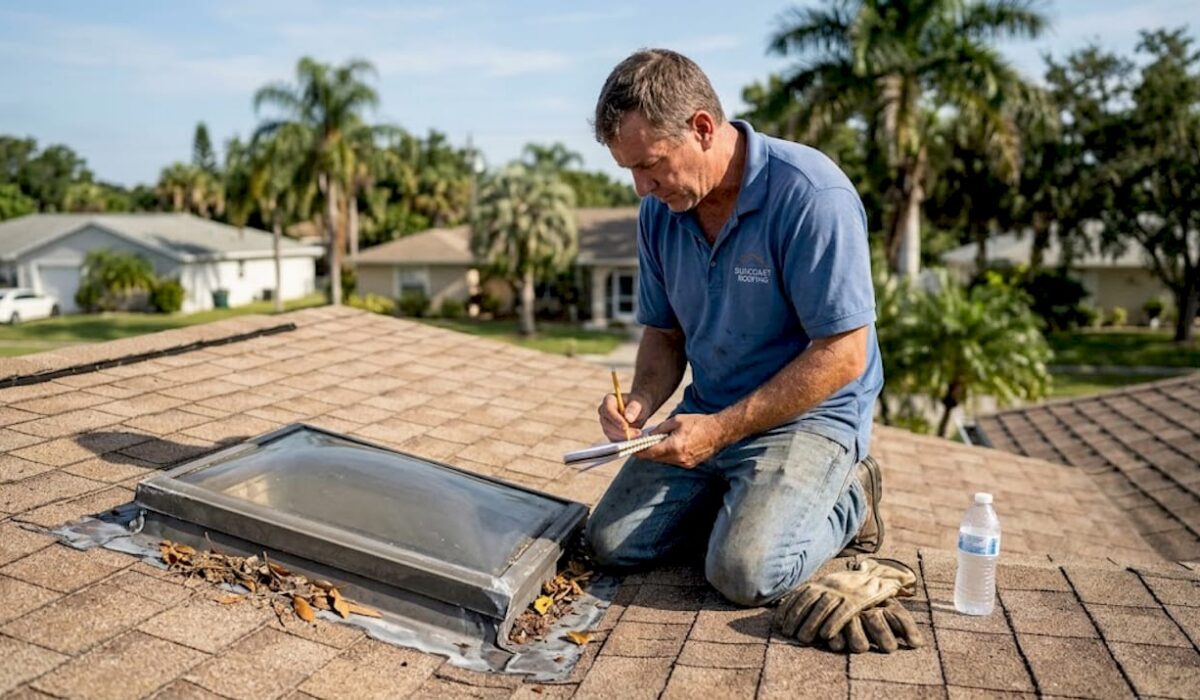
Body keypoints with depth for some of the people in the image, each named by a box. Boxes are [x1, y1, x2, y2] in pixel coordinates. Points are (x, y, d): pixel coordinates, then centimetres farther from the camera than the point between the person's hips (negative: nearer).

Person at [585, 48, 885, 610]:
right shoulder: (660, 210, -1)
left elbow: (843, 355, -21)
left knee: (745, 573, -24)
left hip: (809, 415, -6)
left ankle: (846, 501, 6)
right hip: (708, 415, 6)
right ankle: (739, 495, 20)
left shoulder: (811, 195, -22)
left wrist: (721, 429, -22)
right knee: (612, 543, -3)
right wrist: (640, 404, -11)